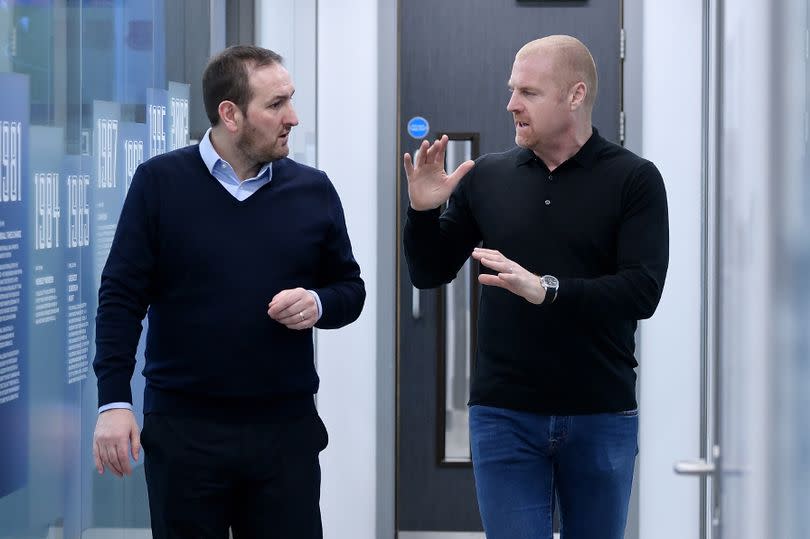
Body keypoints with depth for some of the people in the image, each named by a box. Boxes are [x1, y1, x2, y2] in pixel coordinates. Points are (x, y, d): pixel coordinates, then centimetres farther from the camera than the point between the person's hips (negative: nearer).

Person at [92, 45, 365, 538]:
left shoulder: (313, 190, 6)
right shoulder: (160, 182, -2)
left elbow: (350, 288, 15)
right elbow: (122, 297, -3)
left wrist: (319, 304, -9)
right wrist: (114, 402, -11)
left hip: (286, 428, 2)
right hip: (183, 428, -2)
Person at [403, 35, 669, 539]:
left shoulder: (634, 179, -4)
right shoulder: (486, 176, 4)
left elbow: (642, 291, -15)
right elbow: (430, 272, 10)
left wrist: (546, 289, -26)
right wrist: (423, 211, -9)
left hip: (602, 417, -1)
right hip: (504, 415, 1)